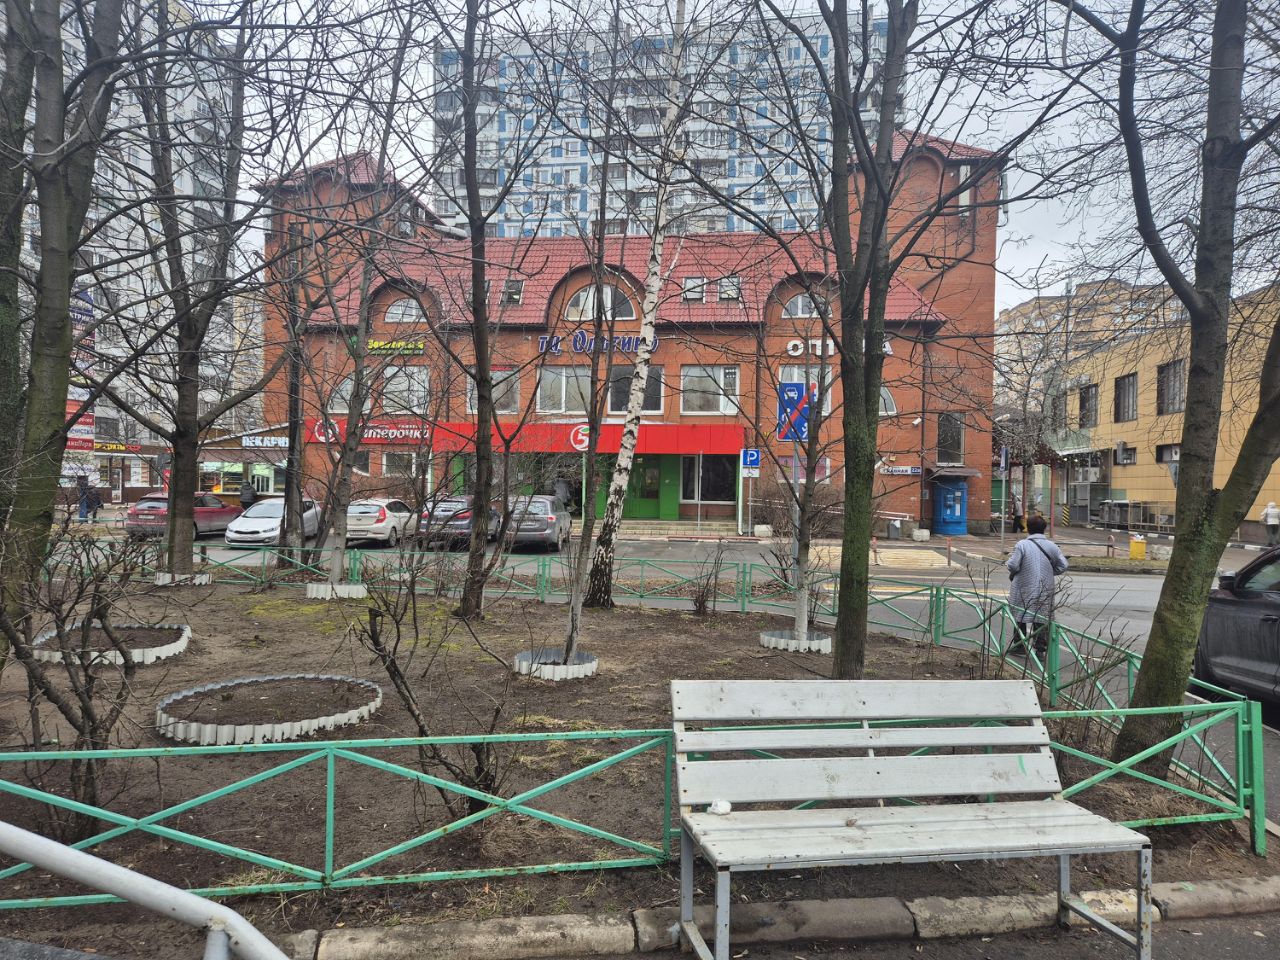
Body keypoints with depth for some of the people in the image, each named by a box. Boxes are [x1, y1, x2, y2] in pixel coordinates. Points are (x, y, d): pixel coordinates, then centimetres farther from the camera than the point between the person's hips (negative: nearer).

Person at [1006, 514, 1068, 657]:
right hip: (1045, 589, 3)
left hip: (1025, 587, -3)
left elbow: (1013, 566, -15)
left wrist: (1010, 559, 6)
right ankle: (1040, 648, 9)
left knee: (1021, 615, 9)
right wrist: (1049, 572, 15)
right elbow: (1063, 566, 2)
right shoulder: (1051, 546, 0)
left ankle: (1020, 646, 16)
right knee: (1042, 618, 9)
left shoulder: (1022, 545, -12)